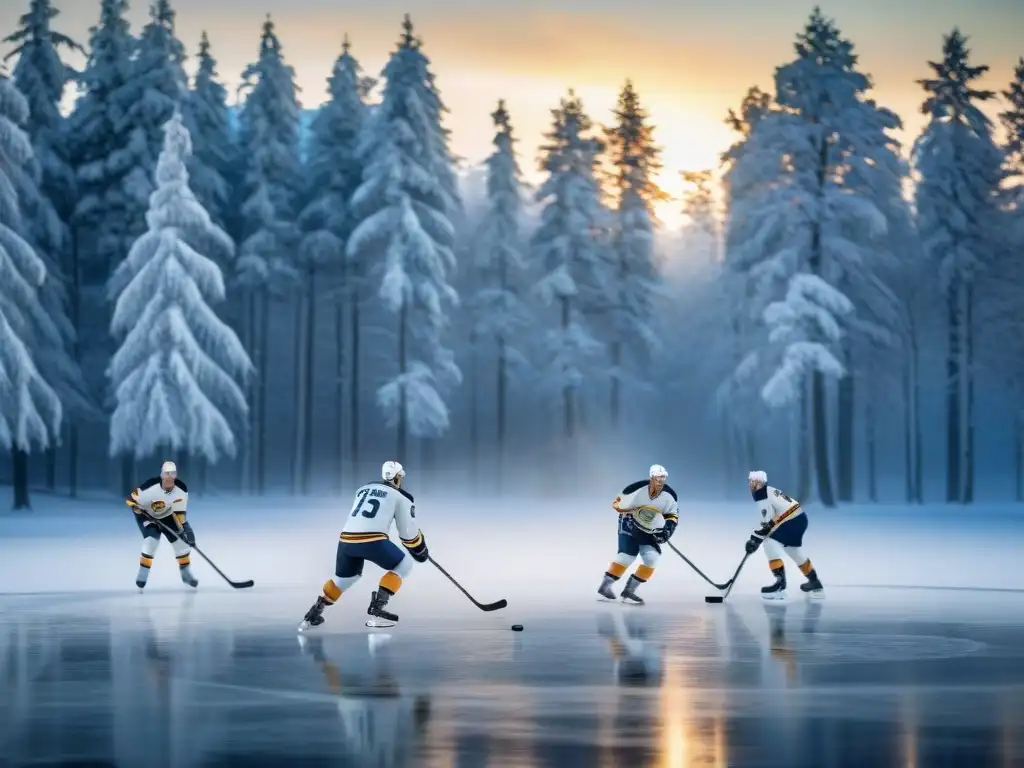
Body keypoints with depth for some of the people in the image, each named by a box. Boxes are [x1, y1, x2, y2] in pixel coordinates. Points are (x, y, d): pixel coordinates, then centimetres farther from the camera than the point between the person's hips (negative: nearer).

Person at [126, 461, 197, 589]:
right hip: (146, 515, -4)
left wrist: (185, 528, -25)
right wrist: (136, 507, -40)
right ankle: (142, 575, -9)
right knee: (152, 540, -24)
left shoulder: (181, 489, -24)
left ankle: (186, 574, 19)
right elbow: (131, 499, -25)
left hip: (167, 516, 4)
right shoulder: (150, 487, -36)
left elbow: (180, 511, -19)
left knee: (182, 541, -1)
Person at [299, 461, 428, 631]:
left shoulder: (364, 489, 27)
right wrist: (420, 549, 28)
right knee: (404, 565, 15)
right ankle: (377, 606, 0)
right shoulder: (400, 496, 10)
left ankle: (314, 614, 24)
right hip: (372, 541, -6)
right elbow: (408, 530, 12)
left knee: (346, 577, 31)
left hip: (347, 540, 6)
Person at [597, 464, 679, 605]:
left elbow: (673, 515, 0)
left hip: (649, 530, 5)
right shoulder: (636, 490, -27)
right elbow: (617, 505, -17)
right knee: (627, 556, -17)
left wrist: (668, 527, -18)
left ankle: (629, 591, -2)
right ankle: (605, 586, -4)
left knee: (652, 557, -9)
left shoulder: (670, 496, -16)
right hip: (629, 524, -5)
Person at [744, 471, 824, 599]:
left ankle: (780, 584, -23)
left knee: (770, 544, -18)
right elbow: (769, 520, 23)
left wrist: (755, 539, -15)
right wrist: (756, 537, 20)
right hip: (799, 518, 11)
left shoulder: (763, 497, -16)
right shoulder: (769, 492, 15)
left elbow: (768, 523, -19)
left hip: (793, 521, -11)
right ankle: (815, 584, 42)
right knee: (793, 550, 28)